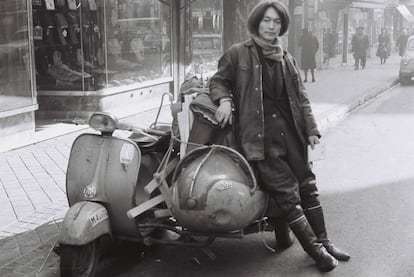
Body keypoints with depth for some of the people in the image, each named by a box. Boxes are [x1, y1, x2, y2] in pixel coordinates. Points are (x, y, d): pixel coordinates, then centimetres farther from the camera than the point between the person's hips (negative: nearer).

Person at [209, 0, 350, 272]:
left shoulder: (287, 58, 15)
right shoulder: (237, 53, 1)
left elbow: (300, 97, 14)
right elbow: (218, 80, 8)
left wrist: (311, 129, 7)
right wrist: (224, 99, -14)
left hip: (289, 130, 5)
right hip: (258, 134, -5)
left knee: (307, 186, 9)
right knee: (287, 193, -7)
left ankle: (324, 241, 22)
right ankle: (315, 249, 1)